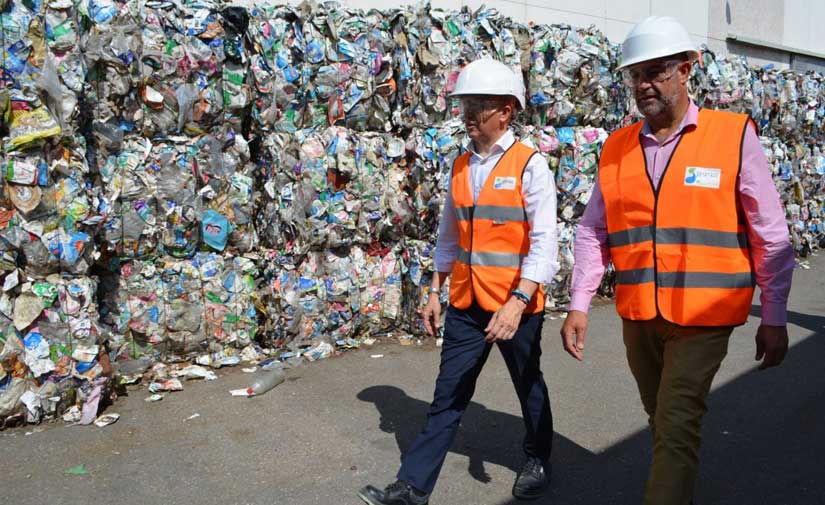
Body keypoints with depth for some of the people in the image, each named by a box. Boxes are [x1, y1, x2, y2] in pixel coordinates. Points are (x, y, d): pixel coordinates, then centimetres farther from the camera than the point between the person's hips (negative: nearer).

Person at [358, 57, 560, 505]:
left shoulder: (529, 166, -11)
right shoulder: (460, 167, 6)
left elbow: (545, 244, -17)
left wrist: (517, 302, -25)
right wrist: (435, 291, 12)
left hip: (516, 305, -4)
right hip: (465, 304, 5)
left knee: (528, 386, 17)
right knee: (447, 395, 8)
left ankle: (538, 461, 41)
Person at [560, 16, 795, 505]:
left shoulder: (734, 135, -7)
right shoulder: (617, 147, 3)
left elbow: (770, 235, -3)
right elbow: (594, 232, 5)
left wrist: (774, 317, -2)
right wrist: (579, 305, -2)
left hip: (702, 318, -4)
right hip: (638, 318, 4)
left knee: (677, 427, -7)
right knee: (664, 421, 20)